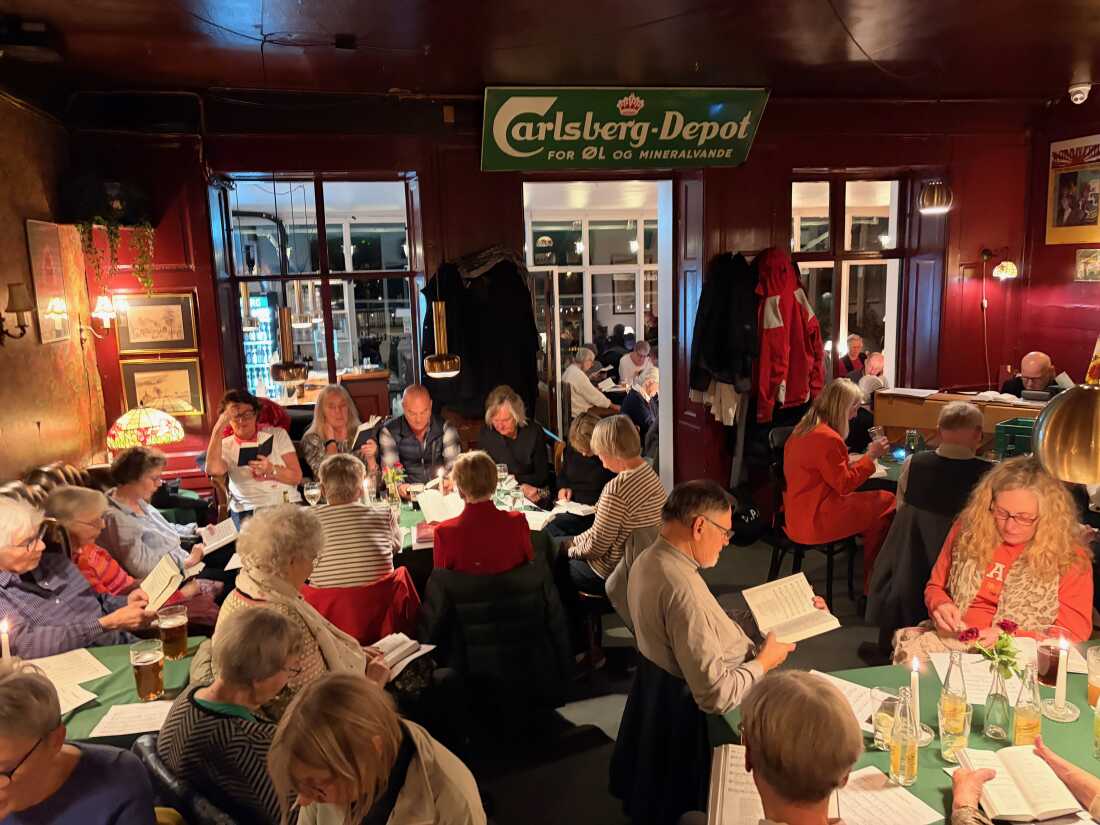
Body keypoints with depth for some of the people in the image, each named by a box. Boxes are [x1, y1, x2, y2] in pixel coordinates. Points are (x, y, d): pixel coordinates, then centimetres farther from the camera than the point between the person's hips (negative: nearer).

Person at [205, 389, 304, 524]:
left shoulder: (277, 434, 10)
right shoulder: (225, 446, 9)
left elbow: (297, 477, 3)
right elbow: (213, 470, -16)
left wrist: (271, 470, -16)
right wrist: (219, 428, -15)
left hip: (288, 505, 1)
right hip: (247, 511, -1)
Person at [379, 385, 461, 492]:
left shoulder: (445, 428, 1)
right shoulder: (389, 432, -1)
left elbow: (454, 465, -3)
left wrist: (449, 482, -26)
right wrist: (399, 486, -30)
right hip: (407, 498, 0)